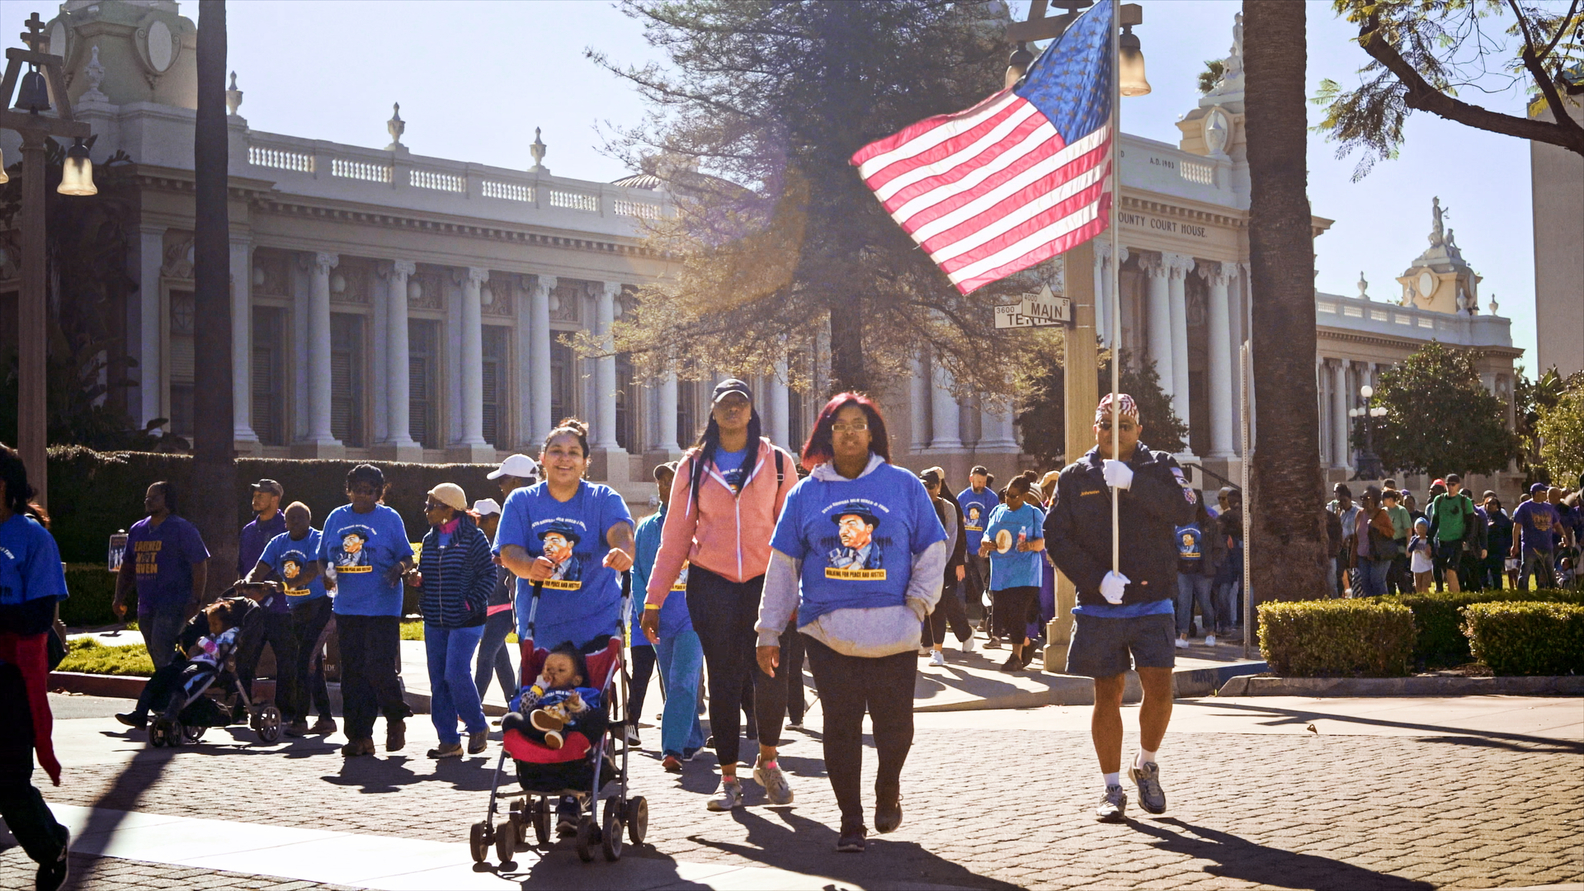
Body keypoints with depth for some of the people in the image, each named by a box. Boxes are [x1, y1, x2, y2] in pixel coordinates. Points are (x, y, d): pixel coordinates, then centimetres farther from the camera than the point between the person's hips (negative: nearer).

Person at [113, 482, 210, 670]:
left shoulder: (182, 529, -3)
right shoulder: (137, 530, 16)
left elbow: (200, 565, -8)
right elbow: (127, 567, 23)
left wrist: (194, 601, -16)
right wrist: (119, 598, 12)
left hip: (172, 606, -7)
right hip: (146, 607, 7)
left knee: (162, 653, -19)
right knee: (158, 657, 9)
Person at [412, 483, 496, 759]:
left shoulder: (473, 537, -7)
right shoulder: (430, 539, 12)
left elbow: (489, 574, -7)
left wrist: (471, 603, -15)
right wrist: (418, 580, -2)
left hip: (465, 620, -7)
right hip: (434, 622, 7)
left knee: (456, 674, -14)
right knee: (438, 680, 4)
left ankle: (478, 728, 8)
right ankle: (449, 741, 10)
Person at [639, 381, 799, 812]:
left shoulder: (777, 462, 6)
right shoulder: (694, 466, 8)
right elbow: (675, 534, 8)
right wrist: (654, 599, 4)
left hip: (765, 581, -1)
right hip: (711, 582, 1)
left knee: (771, 676, -10)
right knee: (724, 680, 3)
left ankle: (768, 760, 16)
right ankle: (729, 778, 13)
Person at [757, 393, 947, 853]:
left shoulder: (903, 486, 6)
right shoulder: (806, 493, 9)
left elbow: (932, 551, 11)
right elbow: (782, 565, 11)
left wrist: (918, 604, -3)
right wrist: (769, 630, 8)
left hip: (893, 636, 0)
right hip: (827, 633, 1)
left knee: (895, 726, 2)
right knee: (841, 726, 1)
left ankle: (888, 789, 32)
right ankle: (851, 820, 14)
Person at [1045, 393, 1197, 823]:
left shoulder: (1160, 467, 5)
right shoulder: (1075, 476, 6)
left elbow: (1184, 510, -14)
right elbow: (1056, 536, -2)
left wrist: (1132, 482, -25)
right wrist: (1098, 578, -14)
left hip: (1151, 602, 0)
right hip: (1098, 605, 0)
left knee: (1159, 689, -9)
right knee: (1107, 696, 3)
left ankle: (1145, 765, 18)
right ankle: (1113, 788, 15)